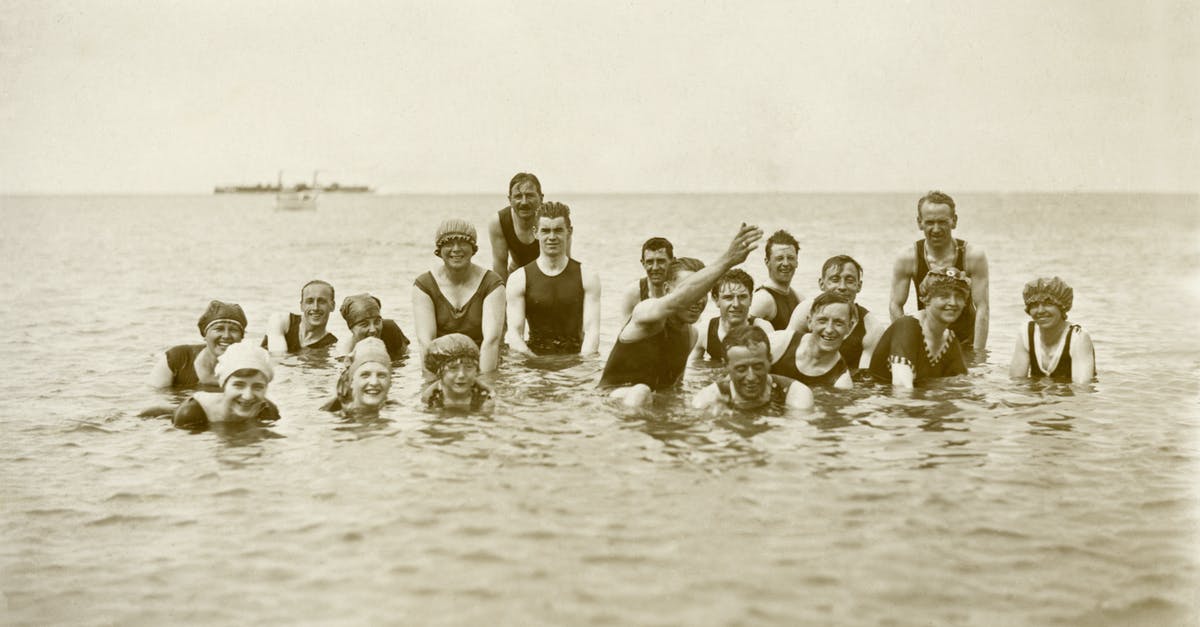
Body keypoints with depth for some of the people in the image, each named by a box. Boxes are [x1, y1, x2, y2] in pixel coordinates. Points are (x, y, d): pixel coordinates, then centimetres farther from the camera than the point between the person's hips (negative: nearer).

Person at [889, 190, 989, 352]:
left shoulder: (973, 255, -12)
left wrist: (978, 354, -19)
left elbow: (982, 308, -13)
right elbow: (896, 306, -5)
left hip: (966, 344, -1)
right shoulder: (908, 258, -10)